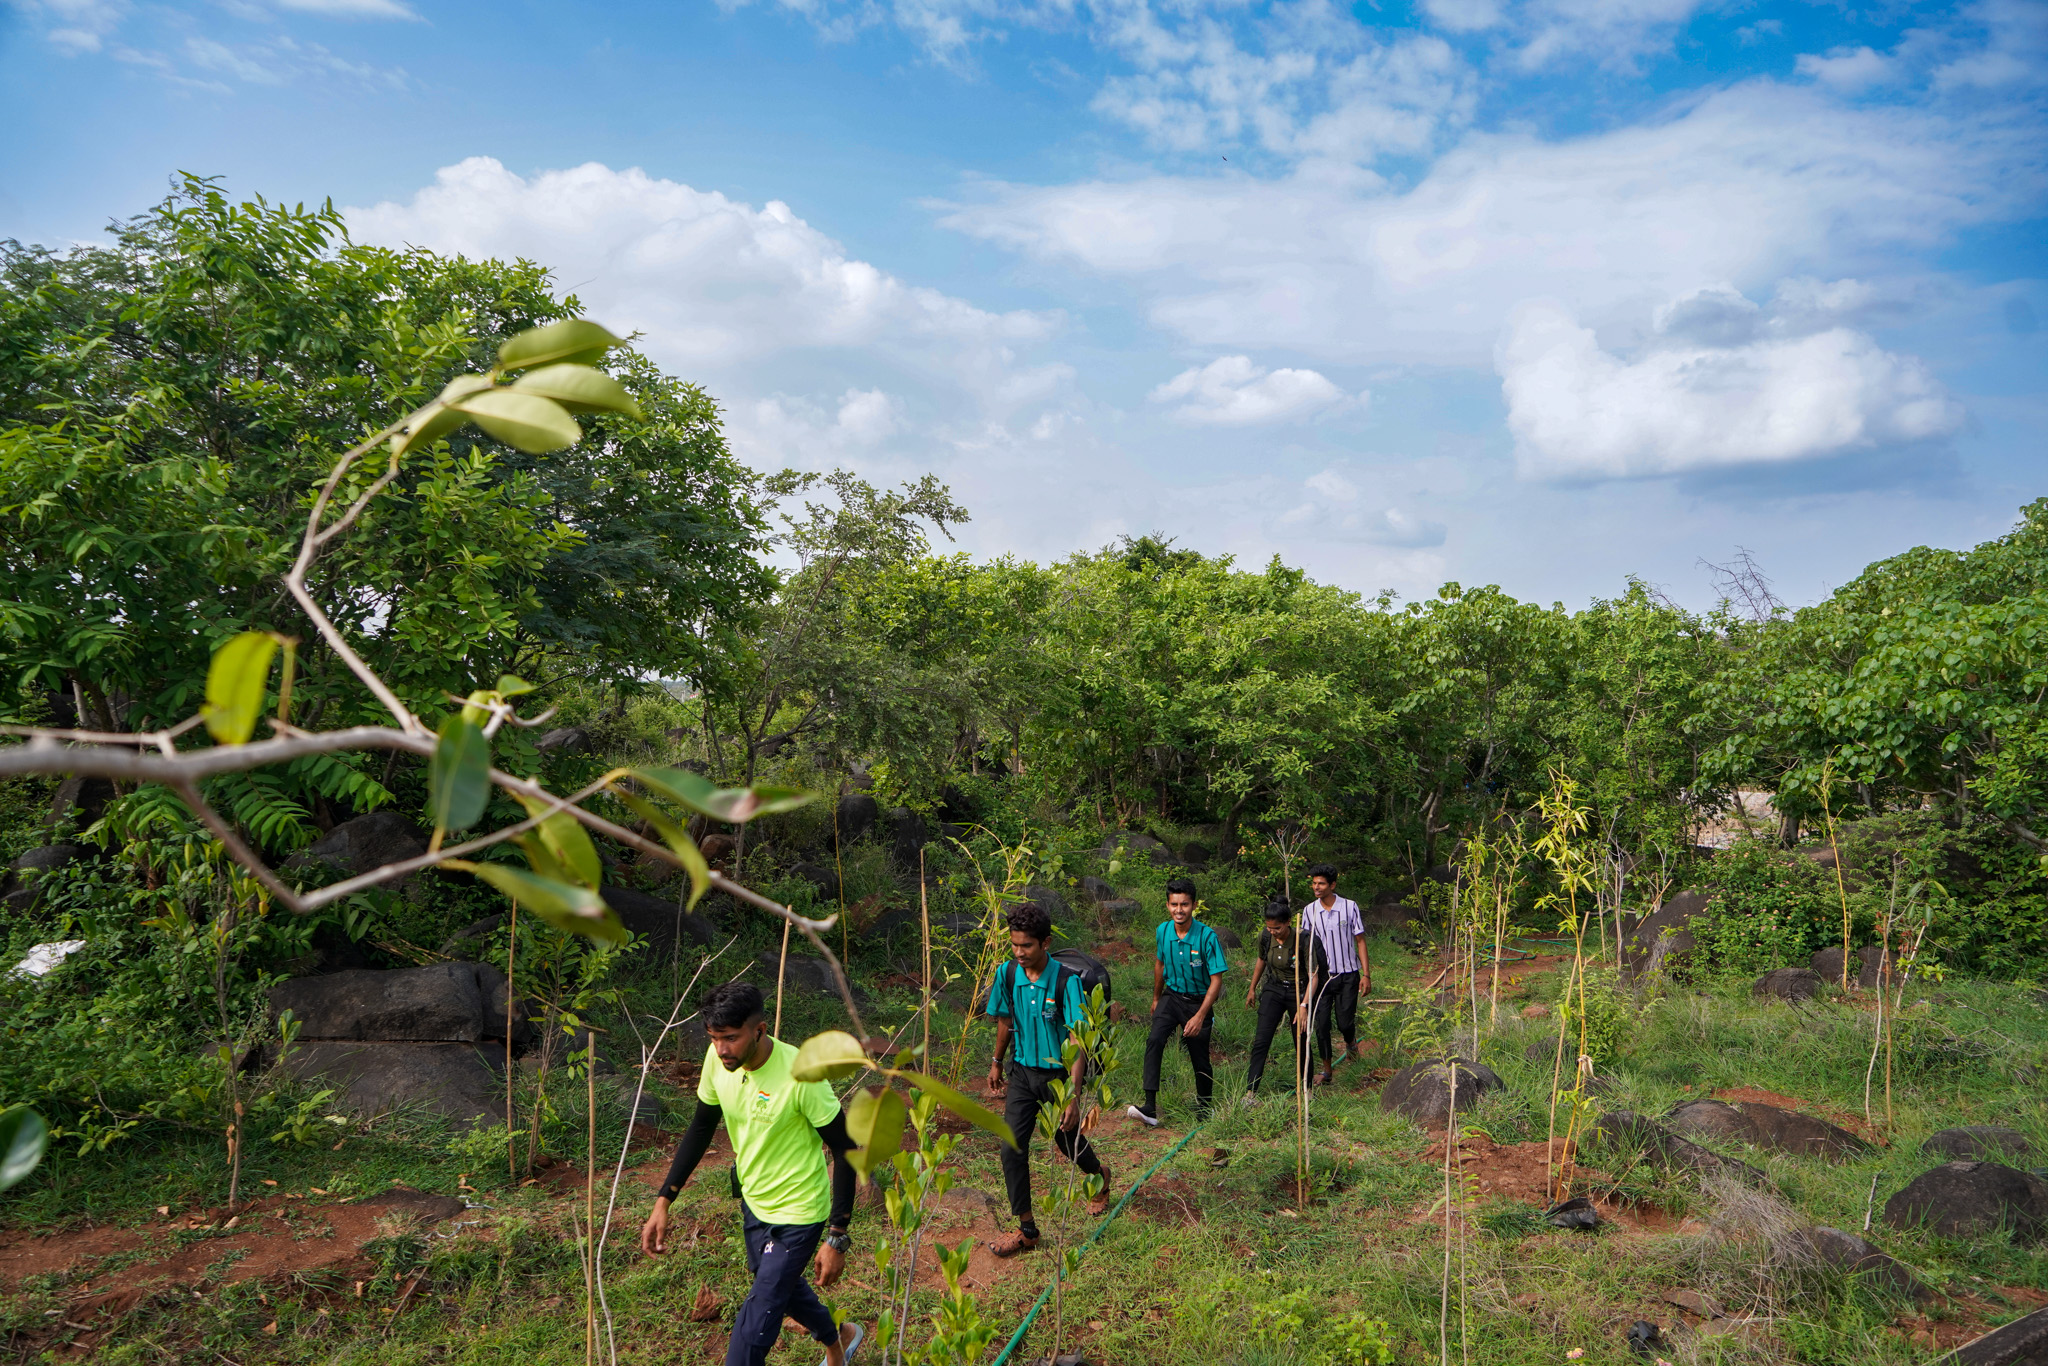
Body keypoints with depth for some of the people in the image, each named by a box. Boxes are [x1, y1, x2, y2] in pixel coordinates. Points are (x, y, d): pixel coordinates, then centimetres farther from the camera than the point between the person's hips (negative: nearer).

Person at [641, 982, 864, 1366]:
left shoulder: (800, 1075, -31)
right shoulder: (718, 1060, -14)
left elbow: (844, 1150, -21)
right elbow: (701, 1128, 3)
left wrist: (836, 1238, -20)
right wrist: (663, 1202, 0)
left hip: (796, 1217, -7)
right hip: (753, 1201, 7)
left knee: (753, 1329, -6)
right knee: (782, 1286, 28)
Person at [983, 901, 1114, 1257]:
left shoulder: (1066, 981, -24)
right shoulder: (1007, 973, -10)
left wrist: (1073, 1096, -30)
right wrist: (997, 1063, 18)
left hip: (1058, 1073, -3)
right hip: (1023, 1071, 3)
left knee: (1068, 1141, 16)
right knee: (1012, 1147, -6)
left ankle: (1100, 1177, 51)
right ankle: (1026, 1230, 8)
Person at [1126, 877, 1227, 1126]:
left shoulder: (1207, 936, -20)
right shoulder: (1163, 931, -6)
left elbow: (1216, 980, -17)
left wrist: (1200, 1016, -24)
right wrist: (1156, 997, 24)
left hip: (1199, 1001, -3)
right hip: (1171, 996, 3)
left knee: (1200, 1060, 5)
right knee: (1154, 1041, -22)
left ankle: (1204, 1109, 32)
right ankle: (1150, 1107, -25)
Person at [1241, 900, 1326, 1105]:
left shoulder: (1304, 941, -22)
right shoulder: (1265, 937, -10)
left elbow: (1313, 977, -19)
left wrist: (1304, 1007, -28)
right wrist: (1252, 988, 19)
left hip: (1299, 992, -3)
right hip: (1273, 990, 3)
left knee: (1301, 1043, 4)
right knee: (1261, 1040, -8)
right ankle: (1250, 1092, -9)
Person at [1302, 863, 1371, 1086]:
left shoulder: (1350, 907, -5)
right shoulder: (1309, 911, 0)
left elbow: (1360, 941, 0)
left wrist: (1366, 974, -4)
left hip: (1348, 975, -2)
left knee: (1345, 1022, -2)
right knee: (1322, 1024, -1)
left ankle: (1350, 1042, 35)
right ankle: (1326, 1071, 12)